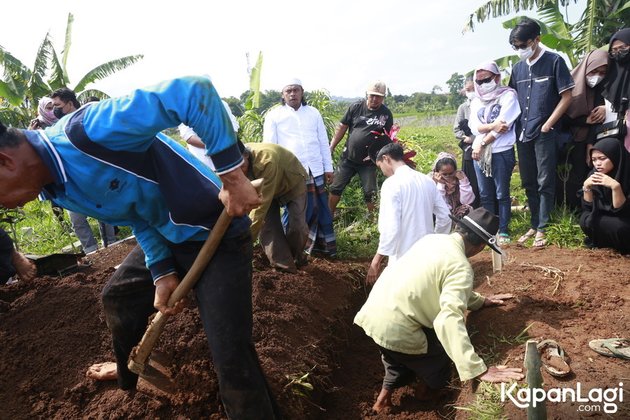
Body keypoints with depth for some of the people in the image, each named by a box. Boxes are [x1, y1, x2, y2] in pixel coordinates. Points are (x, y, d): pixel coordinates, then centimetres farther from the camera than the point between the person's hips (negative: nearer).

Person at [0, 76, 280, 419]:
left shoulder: (88, 131, -32)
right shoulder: (58, 189, -1)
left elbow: (195, 92, -37)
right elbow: (136, 216, 8)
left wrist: (232, 176, -34)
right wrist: (162, 274, 0)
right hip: (168, 238, 9)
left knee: (231, 355, -9)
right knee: (117, 297, 25)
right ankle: (128, 374, 53)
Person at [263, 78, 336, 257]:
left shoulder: (314, 113, 14)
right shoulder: (274, 115, 4)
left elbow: (323, 142, 16)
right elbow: (269, 145, 0)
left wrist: (328, 167, 12)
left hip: (315, 171, 3)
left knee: (320, 209, 9)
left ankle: (324, 244, 22)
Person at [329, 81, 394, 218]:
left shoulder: (386, 114, -5)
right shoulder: (356, 107, -3)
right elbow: (342, 127, 3)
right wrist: (331, 148, 0)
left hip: (368, 162, -1)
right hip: (348, 158, 2)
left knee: (370, 194, 1)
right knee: (336, 188, 7)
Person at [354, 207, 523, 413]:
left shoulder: (433, 240, 10)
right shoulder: (461, 266, -16)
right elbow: (449, 319, -30)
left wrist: (480, 300, 32)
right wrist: (479, 369, -32)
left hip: (372, 314, 8)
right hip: (395, 328, -8)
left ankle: (384, 399, 43)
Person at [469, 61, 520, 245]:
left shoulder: (508, 96, -3)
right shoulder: (476, 101, 14)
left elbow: (503, 125, -12)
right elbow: (474, 126, 1)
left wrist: (482, 143, -12)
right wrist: (492, 126, -17)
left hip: (501, 152, -5)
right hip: (480, 152, 5)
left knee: (502, 194, 0)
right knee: (485, 194, 9)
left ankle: (503, 231, 8)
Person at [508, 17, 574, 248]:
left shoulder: (554, 62, -3)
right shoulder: (518, 68, 11)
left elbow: (566, 97, -5)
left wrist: (547, 124, -10)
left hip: (544, 133, -5)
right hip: (523, 133, 5)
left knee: (545, 182, -2)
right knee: (529, 183, 10)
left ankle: (541, 228, 5)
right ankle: (533, 225, 20)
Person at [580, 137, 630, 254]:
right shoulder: (594, 175, -6)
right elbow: (588, 208, -6)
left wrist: (615, 187, -35)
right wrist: (586, 187, -21)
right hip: (605, 221, 4)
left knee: (618, 226, -34)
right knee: (585, 220, -23)